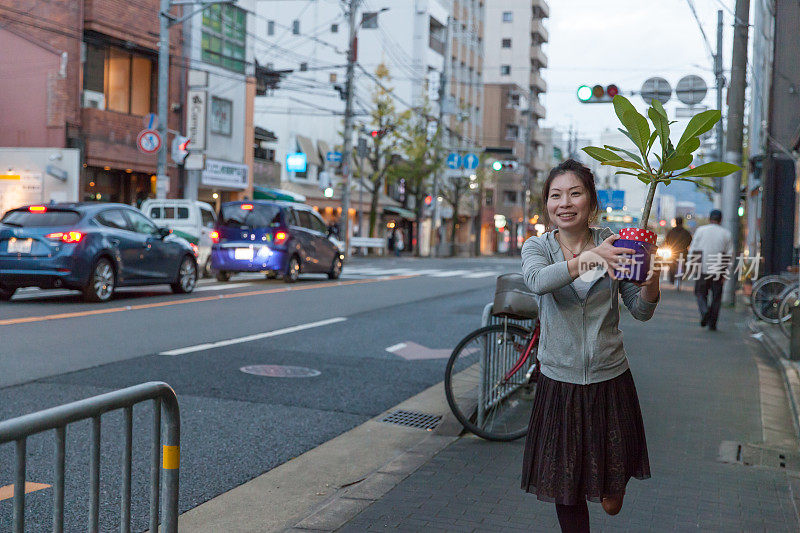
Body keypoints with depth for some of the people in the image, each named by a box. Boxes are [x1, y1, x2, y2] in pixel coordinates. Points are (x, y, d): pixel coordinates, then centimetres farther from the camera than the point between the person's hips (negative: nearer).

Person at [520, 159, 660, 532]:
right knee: (566, 495, 9)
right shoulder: (537, 246, -3)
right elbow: (538, 280, -26)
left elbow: (641, 312, -1)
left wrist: (650, 281, -22)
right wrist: (586, 258, -42)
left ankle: (613, 483, 46)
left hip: (610, 381, 1)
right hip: (559, 384, 0)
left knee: (611, 502, 11)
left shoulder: (611, 245, -1)